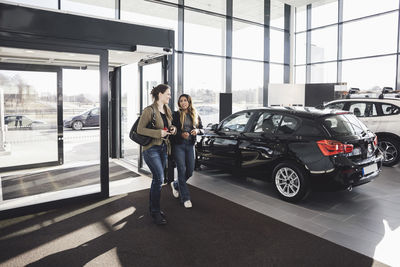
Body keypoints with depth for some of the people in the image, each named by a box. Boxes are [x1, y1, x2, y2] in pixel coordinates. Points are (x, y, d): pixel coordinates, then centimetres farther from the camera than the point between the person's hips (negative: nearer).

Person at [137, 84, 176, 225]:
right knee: (159, 178, -13)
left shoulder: (167, 110, 11)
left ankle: (153, 207, 27)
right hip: (151, 148, -8)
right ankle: (155, 212, 0)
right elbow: (140, 129, -15)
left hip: (163, 147, 8)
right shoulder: (149, 110, -12)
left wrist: (172, 128, 1)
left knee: (157, 179, 14)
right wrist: (158, 133, -21)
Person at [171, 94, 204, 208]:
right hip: (178, 145, -4)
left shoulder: (195, 115, 10)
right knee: (182, 170, -7)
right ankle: (185, 198, 1)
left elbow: (202, 129, 12)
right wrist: (181, 134, -20)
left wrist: (197, 131, -10)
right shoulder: (176, 115, -1)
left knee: (190, 171, 6)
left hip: (190, 145, 4)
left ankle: (175, 185, 35)